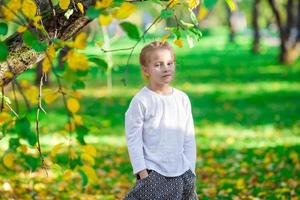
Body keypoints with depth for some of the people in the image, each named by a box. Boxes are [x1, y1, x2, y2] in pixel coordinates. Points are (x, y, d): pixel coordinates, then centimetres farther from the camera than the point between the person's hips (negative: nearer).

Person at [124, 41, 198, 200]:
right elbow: (133, 139, -7)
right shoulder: (141, 101, -9)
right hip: (153, 172, -4)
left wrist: (190, 169, 7)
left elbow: (189, 137, 10)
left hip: (181, 172, 4)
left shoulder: (182, 99, 5)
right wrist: (142, 171, -11)